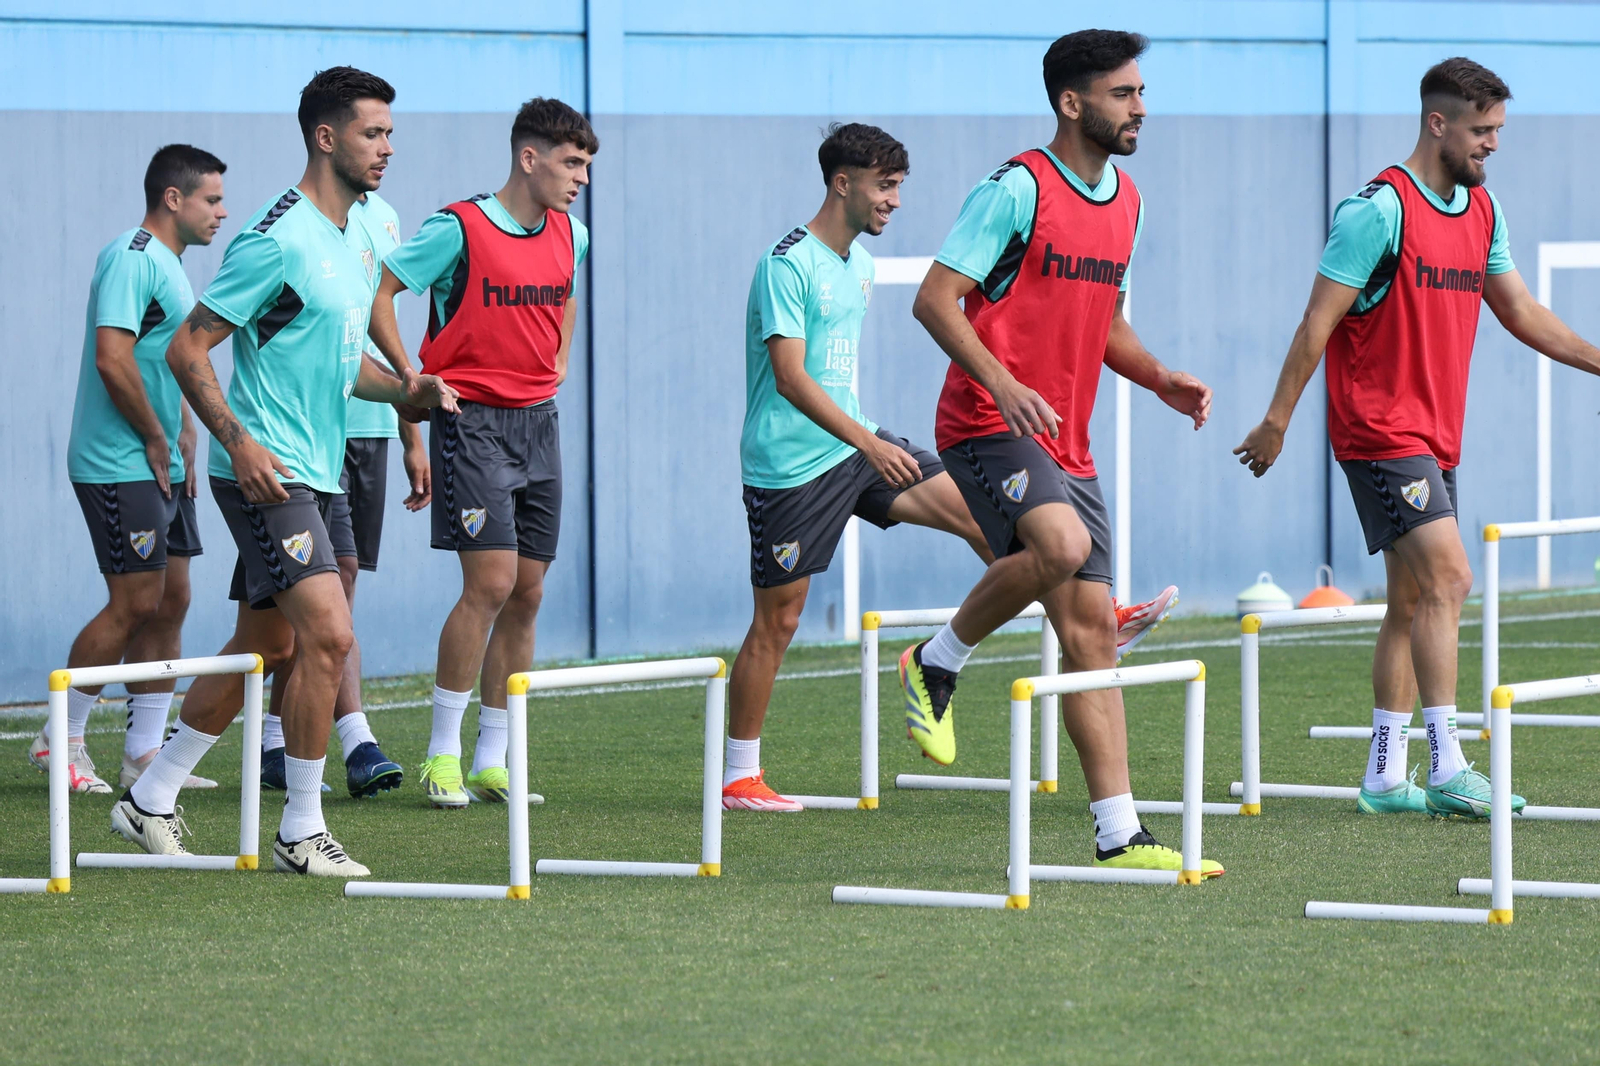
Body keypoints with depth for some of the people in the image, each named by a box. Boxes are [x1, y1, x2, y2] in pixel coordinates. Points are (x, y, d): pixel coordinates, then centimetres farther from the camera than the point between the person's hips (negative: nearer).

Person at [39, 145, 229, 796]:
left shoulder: (169, 265, 17)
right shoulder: (130, 258, -15)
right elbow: (112, 359, -23)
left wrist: (183, 433, 15)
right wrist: (156, 438, -14)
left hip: (161, 466, 10)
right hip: (119, 466, -10)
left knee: (171, 602, 8)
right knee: (136, 604, -9)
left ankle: (143, 753, 12)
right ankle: (62, 740, 2)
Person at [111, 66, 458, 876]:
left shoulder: (357, 239, 13)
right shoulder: (278, 238, -15)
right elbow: (186, 348, -15)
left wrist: (404, 390, 7)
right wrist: (238, 439, -25)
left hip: (313, 473, 10)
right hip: (266, 472, -10)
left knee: (266, 644, 14)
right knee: (327, 634, -16)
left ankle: (151, 799, 26)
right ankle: (301, 832, -8)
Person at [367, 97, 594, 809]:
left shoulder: (570, 234, 9)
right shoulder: (460, 229, -12)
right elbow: (376, 295, -9)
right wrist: (413, 379, -11)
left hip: (538, 423, 7)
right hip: (472, 421, -7)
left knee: (527, 594, 5)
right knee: (490, 583, -15)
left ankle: (492, 763, 11)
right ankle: (443, 756, -5)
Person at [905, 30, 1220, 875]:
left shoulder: (1124, 201, 14)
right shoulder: (1017, 189, -10)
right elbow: (934, 300, -13)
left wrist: (1160, 380, 9)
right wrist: (1002, 382, -27)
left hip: (1065, 447, 8)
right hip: (986, 425, -8)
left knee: (1090, 626, 2)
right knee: (1061, 545, -33)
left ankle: (1120, 837, 1)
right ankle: (938, 662, -8)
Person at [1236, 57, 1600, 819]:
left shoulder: (1482, 213, 11)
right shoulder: (1379, 210, -14)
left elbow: (1520, 312, 21)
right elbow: (1319, 320, -12)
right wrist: (1278, 420, -11)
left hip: (1435, 435, 9)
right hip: (1379, 430, -9)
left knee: (1414, 600, 9)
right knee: (1446, 576, -17)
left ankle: (1385, 777, 14)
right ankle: (1447, 771, -18)